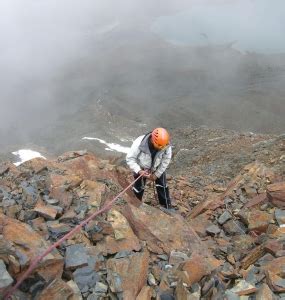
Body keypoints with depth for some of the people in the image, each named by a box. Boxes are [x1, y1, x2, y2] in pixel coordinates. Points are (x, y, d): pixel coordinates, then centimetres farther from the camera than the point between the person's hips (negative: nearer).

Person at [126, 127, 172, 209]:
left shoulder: (166, 146, -32)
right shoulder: (139, 143, -40)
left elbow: (166, 161, -17)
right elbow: (130, 159, -28)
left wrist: (157, 174, -13)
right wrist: (139, 171, -38)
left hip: (158, 168, 2)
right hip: (141, 168, -1)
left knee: (162, 186, 7)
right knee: (139, 188, 14)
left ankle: (167, 207, 29)